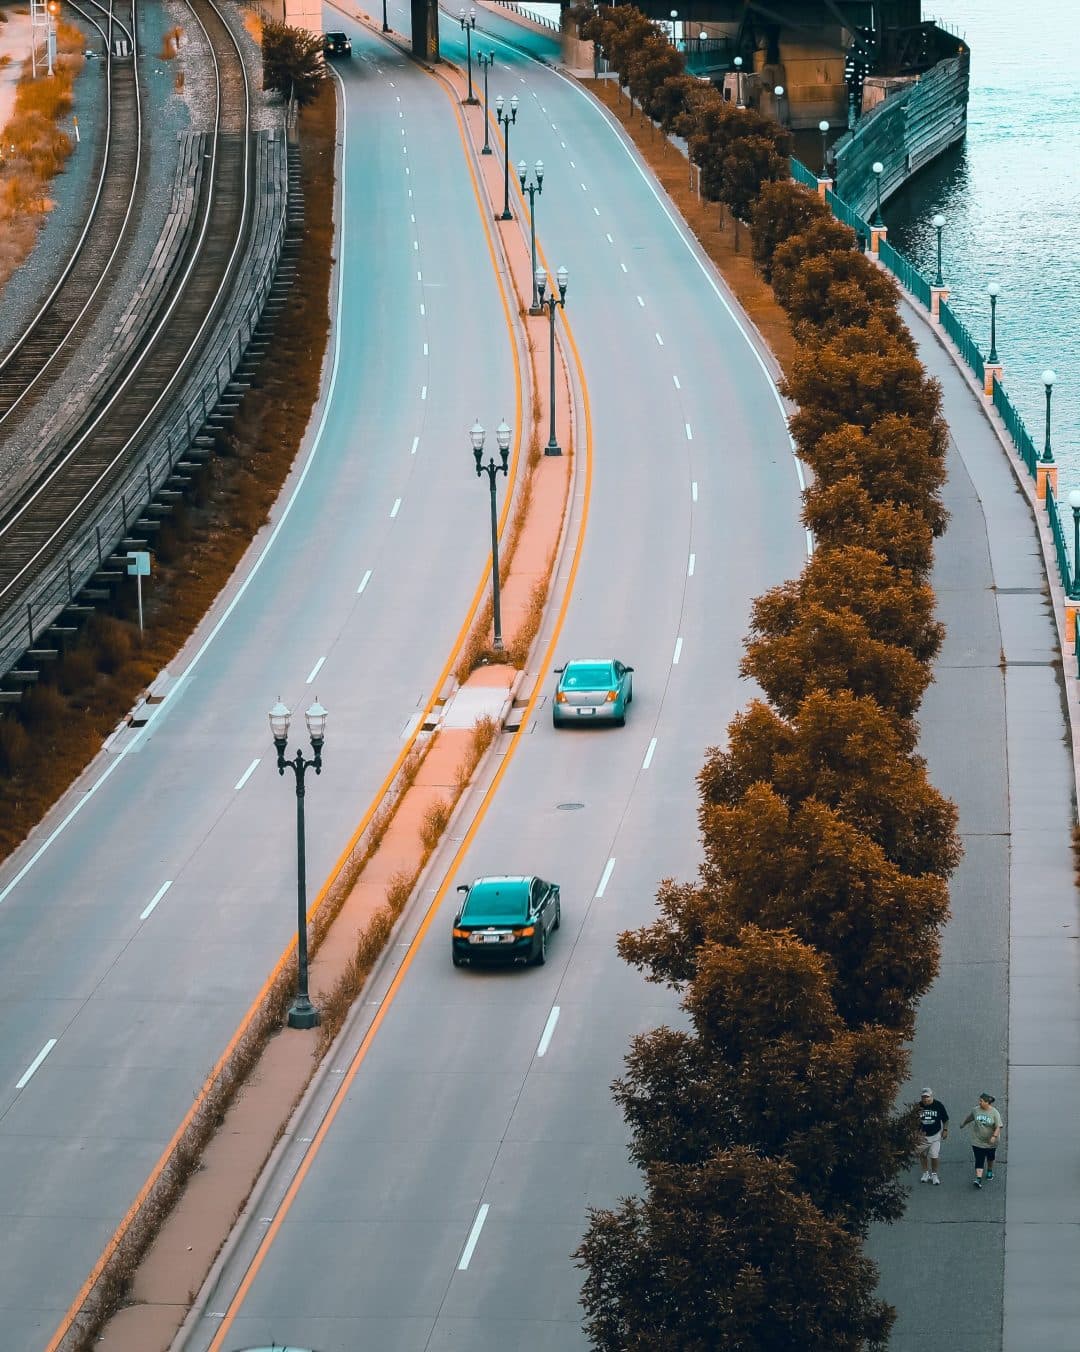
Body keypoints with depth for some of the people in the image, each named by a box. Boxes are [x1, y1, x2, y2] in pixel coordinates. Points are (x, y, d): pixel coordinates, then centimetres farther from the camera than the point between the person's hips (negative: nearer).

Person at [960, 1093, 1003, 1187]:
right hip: (978, 1141, 0)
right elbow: (968, 1118, 13)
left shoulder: (994, 1113, -14)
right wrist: (963, 1124, 28)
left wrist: (994, 1136, -30)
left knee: (990, 1158, 22)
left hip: (991, 1142, 0)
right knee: (979, 1160, -9)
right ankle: (978, 1179, -16)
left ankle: (990, 1171, 47)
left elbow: (998, 1126, -16)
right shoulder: (975, 1110, -6)